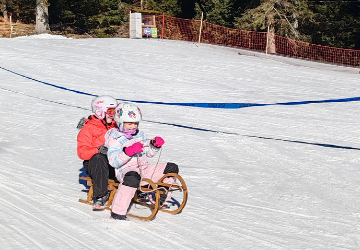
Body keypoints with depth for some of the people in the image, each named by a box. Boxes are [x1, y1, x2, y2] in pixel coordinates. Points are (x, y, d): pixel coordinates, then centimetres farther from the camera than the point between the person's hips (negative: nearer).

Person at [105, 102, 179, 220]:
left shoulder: (140, 135, 18)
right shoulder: (115, 139, -5)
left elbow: (148, 153, 25)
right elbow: (114, 162, -16)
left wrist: (155, 145, 4)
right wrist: (129, 151, -29)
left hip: (143, 168, 8)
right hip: (126, 169, -8)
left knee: (172, 168, 4)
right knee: (133, 177, -45)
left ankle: (161, 200, 17)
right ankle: (117, 213, -44)